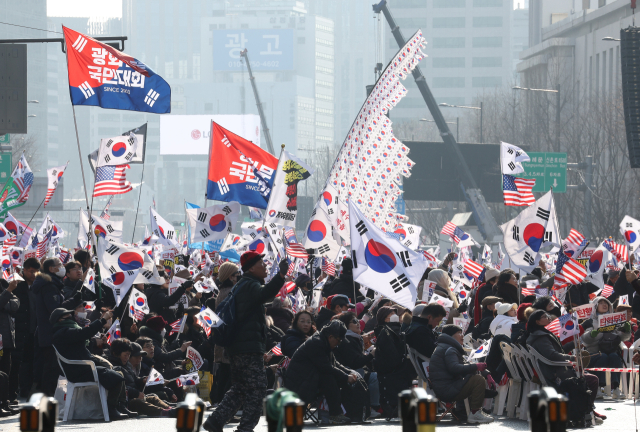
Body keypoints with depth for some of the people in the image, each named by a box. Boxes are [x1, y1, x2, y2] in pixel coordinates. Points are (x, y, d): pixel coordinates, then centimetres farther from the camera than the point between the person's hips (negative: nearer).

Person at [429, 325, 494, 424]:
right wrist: (475, 367, -22)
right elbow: (454, 368, -26)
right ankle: (475, 414, -18)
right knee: (479, 381, -19)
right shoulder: (449, 349, -10)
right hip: (447, 391, -11)